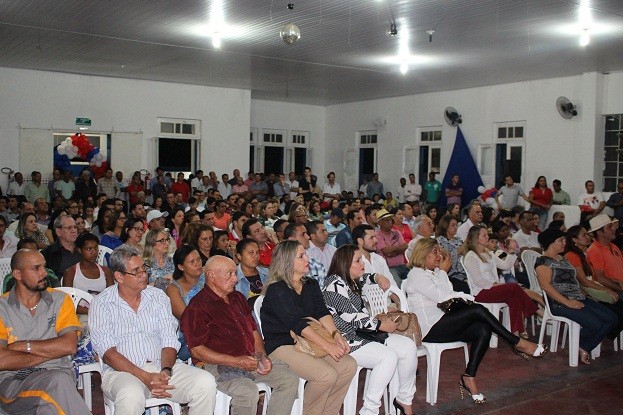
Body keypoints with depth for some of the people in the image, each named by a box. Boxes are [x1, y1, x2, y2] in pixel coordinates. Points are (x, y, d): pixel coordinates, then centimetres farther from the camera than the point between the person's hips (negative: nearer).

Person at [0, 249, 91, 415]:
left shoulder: (60, 300, 9)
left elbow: (70, 346, -4)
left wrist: (24, 345, -5)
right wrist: (50, 352, -6)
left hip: (56, 372, 1)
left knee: (59, 379, -35)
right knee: (58, 382, -32)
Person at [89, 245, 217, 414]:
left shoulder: (158, 297, 11)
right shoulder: (101, 303, 1)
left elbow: (169, 341, 5)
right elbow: (107, 352, -8)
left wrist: (165, 371, -16)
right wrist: (145, 377, -19)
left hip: (163, 368, 4)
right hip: (123, 371, -3)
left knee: (206, 383, -21)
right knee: (131, 396, -39)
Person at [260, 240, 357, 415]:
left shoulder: (311, 285, 12)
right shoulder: (276, 290, -14)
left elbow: (322, 313, 2)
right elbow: (297, 323, -21)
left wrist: (336, 334, -17)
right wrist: (327, 345, -26)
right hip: (281, 346, -8)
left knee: (349, 366, -10)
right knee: (327, 375, -26)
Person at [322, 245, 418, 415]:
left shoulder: (350, 280, 12)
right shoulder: (335, 284, -17)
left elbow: (363, 278, 37)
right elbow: (352, 317, -21)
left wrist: (377, 277, 14)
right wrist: (381, 325, -13)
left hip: (362, 332, 10)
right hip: (346, 341, -10)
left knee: (408, 346, -1)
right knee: (389, 357, -28)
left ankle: (404, 400, 9)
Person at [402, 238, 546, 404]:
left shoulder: (430, 273, 21)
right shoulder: (416, 275, -8)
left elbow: (446, 295, 17)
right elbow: (441, 297, -15)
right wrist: (443, 272, -5)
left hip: (439, 324, 9)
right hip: (430, 329, -9)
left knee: (483, 330, -12)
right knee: (477, 310, -21)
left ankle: (469, 377, -11)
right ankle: (517, 343, -7)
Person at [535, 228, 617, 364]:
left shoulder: (562, 259, 22)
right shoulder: (544, 261, -7)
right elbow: (546, 285, -18)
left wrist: (583, 295, 6)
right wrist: (567, 302, -22)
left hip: (578, 298, 10)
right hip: (559, 302, -9)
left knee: (612, 319, -3)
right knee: (595, 324, -25)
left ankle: (585, 348, 5)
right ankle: (578, 346, 5)